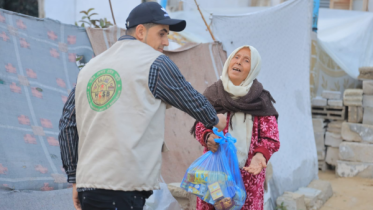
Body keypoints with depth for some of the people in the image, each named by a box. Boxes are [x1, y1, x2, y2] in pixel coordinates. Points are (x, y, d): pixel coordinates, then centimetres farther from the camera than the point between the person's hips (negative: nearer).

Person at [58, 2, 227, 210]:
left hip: (88, 185, 7)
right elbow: (192, 99, 11)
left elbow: (68, 124, 15)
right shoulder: (155, 62, -1)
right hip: (123, 189, -7)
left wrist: (75, 178, 20)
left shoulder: (91, 66, 16)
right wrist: (216, 120, 32)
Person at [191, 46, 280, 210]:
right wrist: (207, 137, -17)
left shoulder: (261, 100, 0)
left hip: (248, 173, -1)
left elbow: (271, 138, -2)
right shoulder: (213, 93, 4)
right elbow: (200, 125, 6)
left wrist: (260, 155, -23)